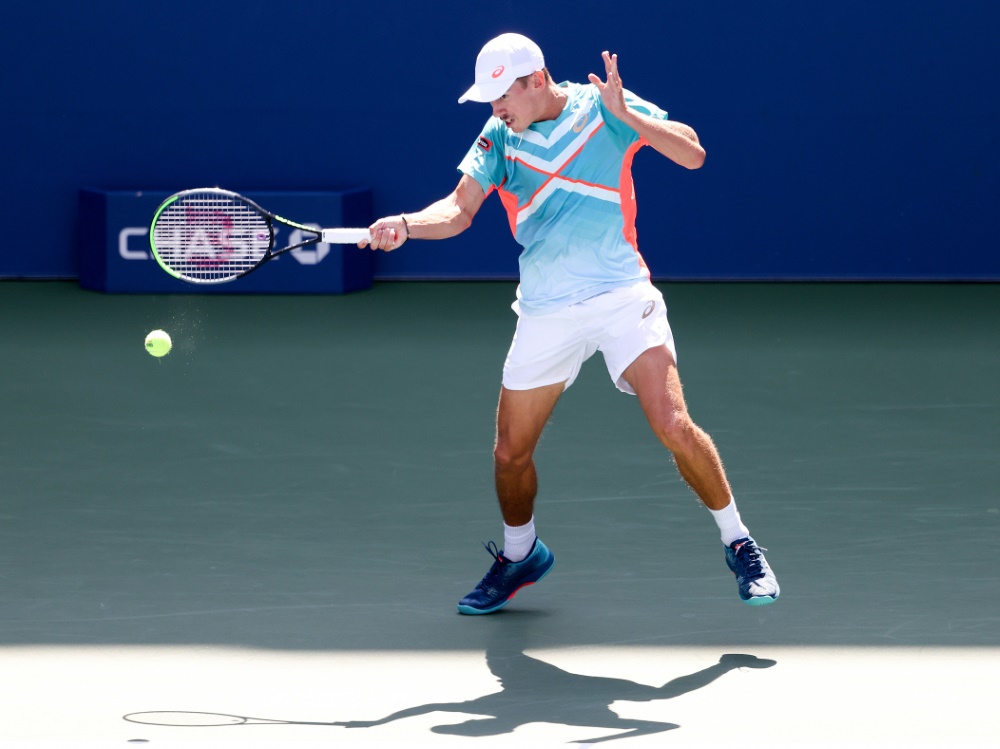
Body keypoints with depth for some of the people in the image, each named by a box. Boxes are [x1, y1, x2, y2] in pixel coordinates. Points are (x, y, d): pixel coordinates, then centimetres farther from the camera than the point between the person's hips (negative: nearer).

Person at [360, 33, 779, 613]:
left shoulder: (602, 108, -5)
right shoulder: (499, 138, 4)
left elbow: (693, 155, -11)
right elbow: (459, 209, -3)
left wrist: (626, 114, -24)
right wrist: (406, 225, -23)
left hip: (622, 298, -4)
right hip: (545, 314, 4)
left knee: (673, 426, -20)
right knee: (511, 453, 8)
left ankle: (739, 544, -2)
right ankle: (521, 554, 36)